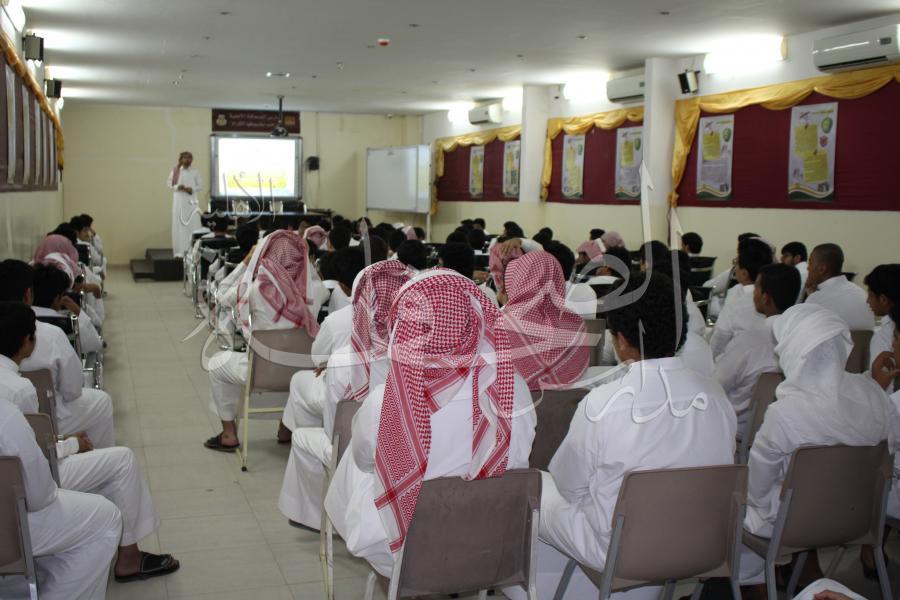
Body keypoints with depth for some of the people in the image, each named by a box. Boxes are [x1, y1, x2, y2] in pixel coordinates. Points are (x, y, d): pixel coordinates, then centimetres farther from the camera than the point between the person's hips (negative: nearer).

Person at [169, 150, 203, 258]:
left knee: (194, 224, -5)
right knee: (179, 224, -3)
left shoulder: (195, 172, 5)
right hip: (179, 200, 0)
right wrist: (177, 187, -13)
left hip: (192, 200, 0)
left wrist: (192, 189, -14)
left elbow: (200, 185, 4)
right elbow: (169, 182, 5)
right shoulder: (175, 171, 5)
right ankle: (179, 251, -2)